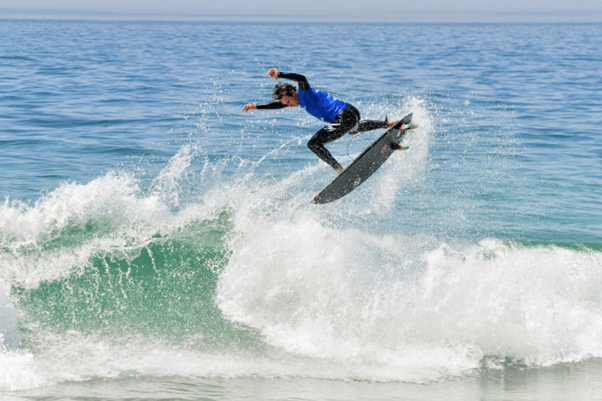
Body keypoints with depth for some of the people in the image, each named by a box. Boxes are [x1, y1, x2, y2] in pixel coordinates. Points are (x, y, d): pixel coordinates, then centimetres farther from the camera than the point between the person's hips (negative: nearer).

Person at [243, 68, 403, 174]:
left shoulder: (304, 92, -10)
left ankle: (340, 170, -21)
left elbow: (302, 79, -33)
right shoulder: (300, 99, 16)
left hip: (345, 116, -11)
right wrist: (256, 106, 19)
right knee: (354, 129, 46)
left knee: (313, 143, -13)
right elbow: (279, 104, 26)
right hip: (352, 114, 11)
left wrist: (279, 75, -43)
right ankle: (388, 124, 53)